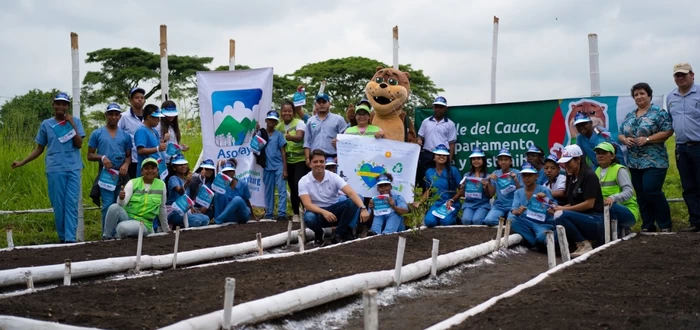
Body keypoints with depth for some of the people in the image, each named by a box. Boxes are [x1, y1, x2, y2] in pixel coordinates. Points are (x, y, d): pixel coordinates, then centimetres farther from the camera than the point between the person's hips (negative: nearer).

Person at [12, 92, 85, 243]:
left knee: (71, 204, -8)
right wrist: (22, 162, 7)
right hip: (55, 170, 1)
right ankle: (62, 237, 12)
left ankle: (70, 238, -12)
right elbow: (39, 149, 14)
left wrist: (72, 125, -9)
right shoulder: (46, 124, 10)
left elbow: (79, 144, -2)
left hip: (73, 169, -1)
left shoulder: (75, 121, 7)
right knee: (58, 205, 2)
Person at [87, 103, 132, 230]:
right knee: (108, 205, -8)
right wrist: (102, 157, -13)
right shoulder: (97, 134, 7)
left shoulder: (125, 135, 14)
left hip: (122, 174, 3)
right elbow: (90, 155, 7)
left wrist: (126, 164, -7)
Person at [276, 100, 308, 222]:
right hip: (288, 161, 5)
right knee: (292, 187, 9)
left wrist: (291, 137, -49)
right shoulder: (278, 126, 6)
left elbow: (299, 137, -28)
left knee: (299, 185, -16)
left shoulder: (299, 123, -9)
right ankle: (295, 213, 18)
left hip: (301, 160, -5)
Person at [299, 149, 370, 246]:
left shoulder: (333, 177, -8)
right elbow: (307, 204, -22)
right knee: (309, 218, -38)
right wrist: (324, 212, -40)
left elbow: (351, 193, -19)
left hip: (334, 210, 2)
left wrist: (363, 208, -37)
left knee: (352, 202, -25)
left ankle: (339, 235, -15)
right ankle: (318, 234, -2)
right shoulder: (304, 181, -10)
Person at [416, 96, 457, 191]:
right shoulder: (426, 121, 12)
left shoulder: (450, 124, 5)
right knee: (424, 179, 2)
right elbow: (420, 137, 16)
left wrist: (450, 161, -2)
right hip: (427, 155, 2)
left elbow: (451, 143, 4)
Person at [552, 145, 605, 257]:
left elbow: (589, 204, -17)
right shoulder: (571, 178, 14)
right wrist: (558, 208, -6)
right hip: (581, 219, 9)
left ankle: (584, 244, -14)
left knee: (560, 215, -30)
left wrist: (563, 209, -15)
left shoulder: (589, 176, -9)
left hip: (595, 220, -9)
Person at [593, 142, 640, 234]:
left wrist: (613, 198, -40)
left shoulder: (619, 170, -10)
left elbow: (629, 191, -22)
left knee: (609, 206, -35)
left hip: (628, 211, -8)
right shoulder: (598, 171, 12)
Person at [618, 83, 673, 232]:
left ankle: (665, 225, 0)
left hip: (654, 161, -6)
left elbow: (668, 131, -11)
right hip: (635, 163, 6)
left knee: (651, 191, -14)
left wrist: (647, 139, -18)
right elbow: (620, 134, 18)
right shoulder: (629, 116, 15)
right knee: (641, 195, 7)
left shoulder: (658, 113, -4)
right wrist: (625, 139, -5)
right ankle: (647, 226, 15)